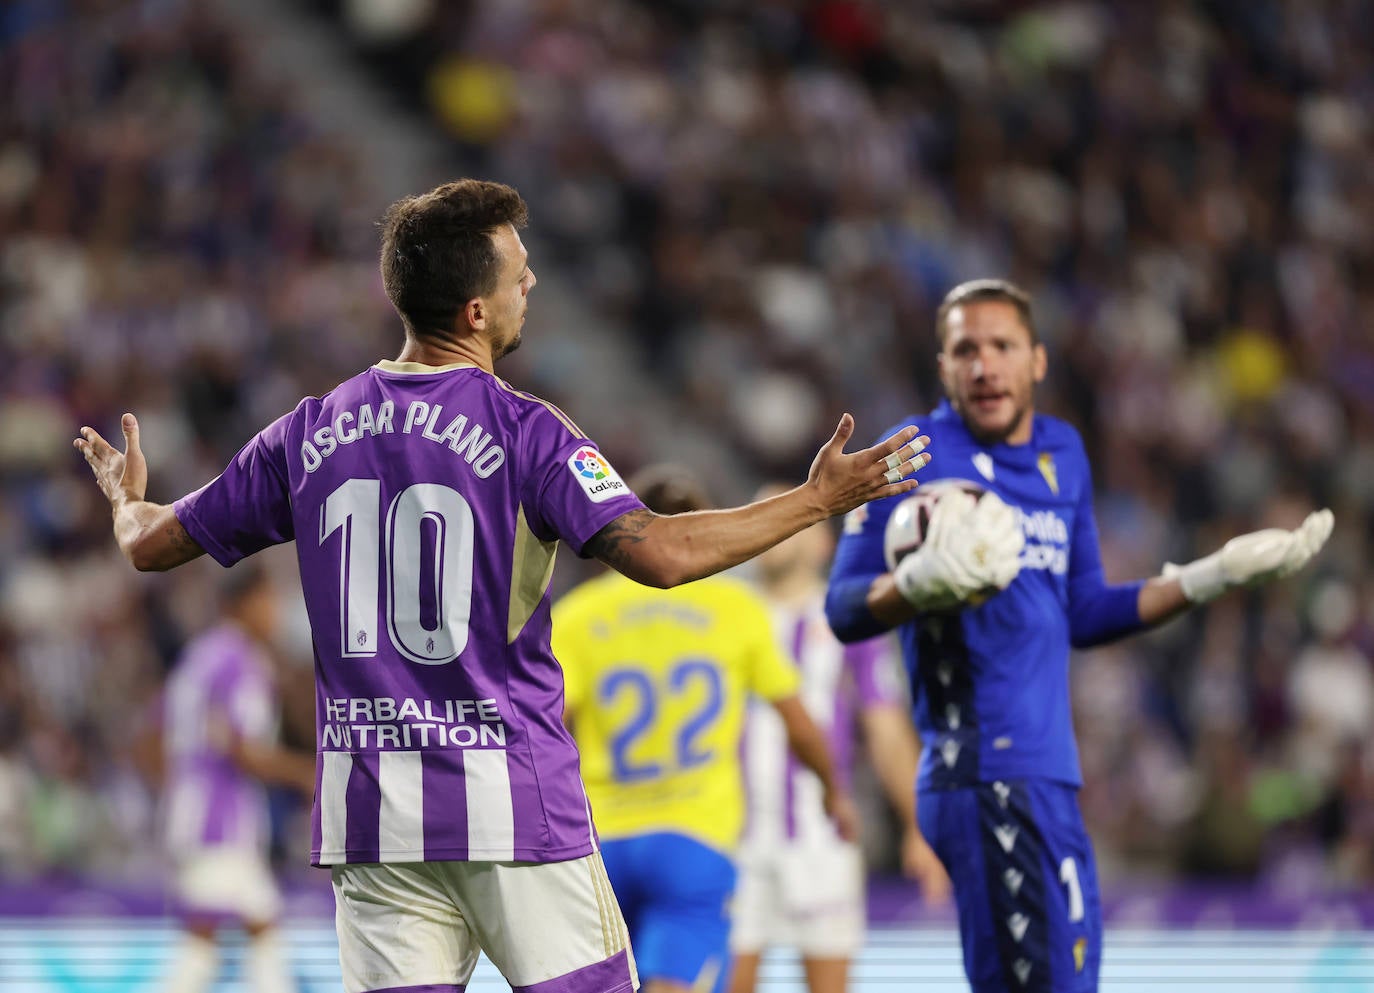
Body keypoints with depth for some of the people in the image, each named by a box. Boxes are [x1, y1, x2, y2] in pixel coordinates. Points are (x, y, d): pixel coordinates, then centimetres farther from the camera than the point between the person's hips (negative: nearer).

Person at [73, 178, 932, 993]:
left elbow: (152, 545, 12)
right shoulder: (522, 430, -9)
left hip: (368, 810, 4)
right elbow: (660, 554, -19)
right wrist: (817, 501, -10)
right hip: (514, 799, -4)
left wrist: (127, 497, 36)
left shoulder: (309, 433, 6)